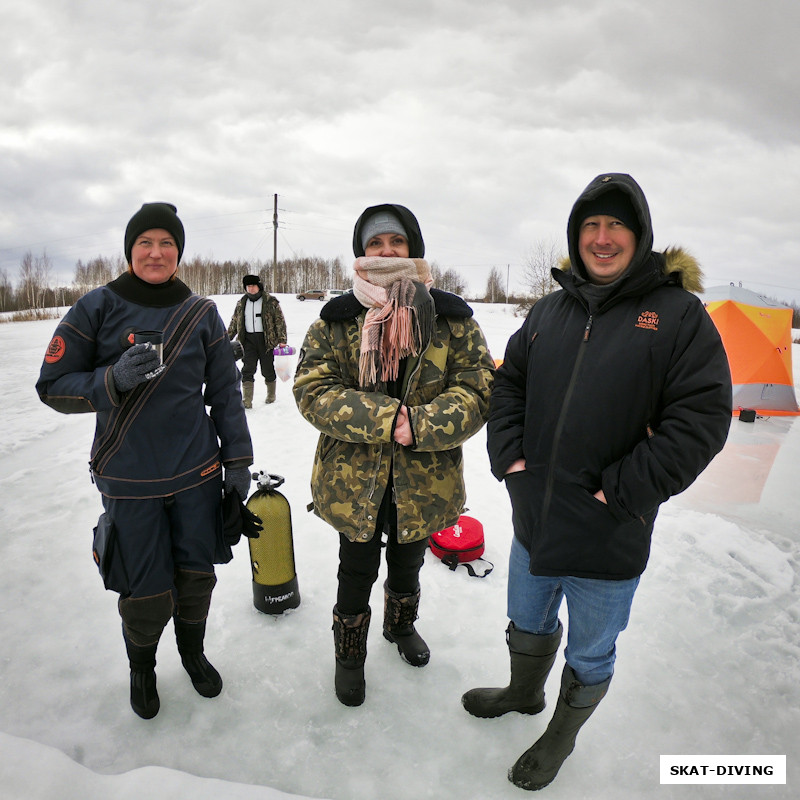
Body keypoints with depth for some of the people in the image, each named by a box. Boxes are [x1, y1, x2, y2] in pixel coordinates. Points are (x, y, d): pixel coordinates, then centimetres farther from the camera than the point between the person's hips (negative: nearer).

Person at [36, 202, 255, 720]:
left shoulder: (201, 313, 1)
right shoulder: (98, 307, -5)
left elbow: (225, 392, 6)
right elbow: (53, 385, -3)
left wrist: (238, 460, 4)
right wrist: (114, 380, -22)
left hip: (198, 474, 2)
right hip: (129, 480, -2)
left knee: (197, 575, 14)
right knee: (147, 595, 6)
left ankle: (193, 651, 45)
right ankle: (142, 666, 39)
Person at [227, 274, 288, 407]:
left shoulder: (270, 301, -3)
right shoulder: (241, 303, 11)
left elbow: (280, 321, -3)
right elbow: (234, 322, 19)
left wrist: (282, 340, -10)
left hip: (266, 340, -3)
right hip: (248, 340, 3)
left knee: (268, 369, 7)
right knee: (247, 370, -4)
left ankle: (271, 395, 28)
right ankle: (247, 401, -4)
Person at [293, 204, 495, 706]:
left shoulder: (452, 319, -4)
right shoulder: (337, 320, -5)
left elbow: (479, 391, -10)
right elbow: (313, 390, -13)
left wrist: (421, 425, -27)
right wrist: (385, 417, -26)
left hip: (424, 482, 1)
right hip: (353, 480, -1)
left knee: (408, 566, 25)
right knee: (357, 573, 16)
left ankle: (401, 626, 56)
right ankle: (349, 654, 43)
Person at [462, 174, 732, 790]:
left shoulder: (678, 314, -11)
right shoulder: (550, 311, 4)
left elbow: (700, 419, -16)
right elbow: (509, 382, 10)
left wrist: (619, 492, -19)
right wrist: (510, 456, -3)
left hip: (609, 541, -4)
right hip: (533, 520, 5)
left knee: (590, 656, 19)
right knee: (528, 624, 28)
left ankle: (562, 736, 47)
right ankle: (524, 694, 58)